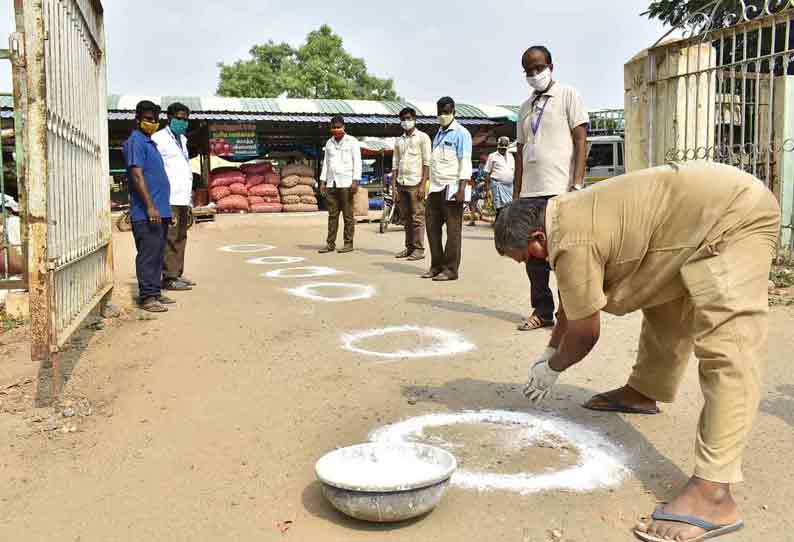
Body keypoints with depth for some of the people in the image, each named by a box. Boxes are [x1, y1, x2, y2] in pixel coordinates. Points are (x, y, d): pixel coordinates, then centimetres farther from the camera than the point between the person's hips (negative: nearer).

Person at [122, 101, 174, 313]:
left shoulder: (149, 142, 21)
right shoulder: (136, 142, -8)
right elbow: (137, 175, -18)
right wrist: (150, 206, -24)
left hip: (160, 212, 10)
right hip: (146, 213, -10)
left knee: (158, 254, 12)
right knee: (148, 254, -8)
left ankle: (155, 292, 19)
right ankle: (147, 297, -4)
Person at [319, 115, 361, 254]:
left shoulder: (352, 141, 3)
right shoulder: (329, 143, 17)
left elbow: (357, 162, -3)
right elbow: (326, 163, 20)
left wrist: (355, 181, -12)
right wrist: (322, 181, 12)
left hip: (346, 183, -5)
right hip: (331, 184, 5)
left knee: (348, 215, -3)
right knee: (332, 215, 4)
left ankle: (348, 243, 2)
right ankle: (330, 243, 6)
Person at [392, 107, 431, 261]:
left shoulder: (422, 137, 2)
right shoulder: (399, 141, 18)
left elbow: (427, 163, -5)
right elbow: (395, 165, 17)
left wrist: (423, 185, -14)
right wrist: (394, 187, 8)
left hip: (416, 183, -6)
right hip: (402, 184, 6)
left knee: (417, 218, -7)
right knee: (406, 218, 8)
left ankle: (419, 249, -4)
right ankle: (409, 247, 14)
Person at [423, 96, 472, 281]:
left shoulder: (461, 133, -3)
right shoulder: (439, 134, 20)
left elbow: (465, 162, -10)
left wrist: (462, 189, -18)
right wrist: (430, 184, 15)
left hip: (451, 188, -8)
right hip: (436, 188, 8)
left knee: (453, 229, -2)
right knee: (432, 226, 8)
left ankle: (451, 269, 3)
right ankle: (437, 266, 18)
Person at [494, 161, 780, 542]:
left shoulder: (573, 243, -23)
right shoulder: (568, 216, 8)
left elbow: (585, 332, -12)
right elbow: (572, 304, 22)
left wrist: (551, 368, 6)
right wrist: (549, 351, 26)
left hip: (737, 214, -11)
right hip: (721, 203, 11)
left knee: (725, 351, -18)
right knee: (666, 306, 25)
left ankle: (712, 494, -21)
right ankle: (644, 393, 46)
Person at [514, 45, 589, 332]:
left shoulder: (568, 96, 4)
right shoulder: (525, 107, 19)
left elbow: (581, 141, -4)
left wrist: (576, 185, -14)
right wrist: (516, 193, 13)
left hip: (561, 190, -6)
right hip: (531, 192, 6)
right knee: (533, 254, 6)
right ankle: (542, 311, 16)